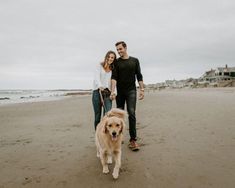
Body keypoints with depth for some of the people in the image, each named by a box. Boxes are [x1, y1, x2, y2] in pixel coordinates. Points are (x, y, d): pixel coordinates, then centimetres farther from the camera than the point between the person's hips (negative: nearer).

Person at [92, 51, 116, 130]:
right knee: (97, 116, 1)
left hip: (107, 93, 2)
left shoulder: (113, 70, 15)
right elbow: (97, 77, -9)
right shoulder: (99, 66, 8)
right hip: (97, 92, -2)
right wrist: (100, 86, -28)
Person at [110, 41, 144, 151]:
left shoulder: (135, 61, 7)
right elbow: (114, 77, -7)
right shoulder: (116, 63, 4)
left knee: (131, 113, -11)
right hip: (120, 92, 1)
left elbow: (139, 76, 7)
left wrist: (142, 90, -1)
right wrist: (112, 91, -20)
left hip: (131, 91, -1)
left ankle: (133, 140, -9)